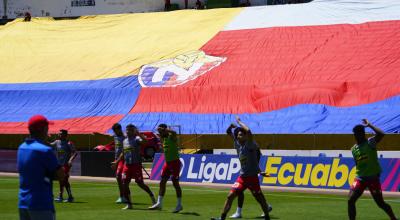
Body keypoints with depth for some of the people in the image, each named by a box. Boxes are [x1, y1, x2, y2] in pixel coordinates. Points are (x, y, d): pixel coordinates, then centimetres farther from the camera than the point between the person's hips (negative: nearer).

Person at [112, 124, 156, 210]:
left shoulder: (136, 139, -7)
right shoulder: (125, 141, 15)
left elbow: (144, 140, -30)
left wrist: (138, 133, -31)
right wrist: (117, 162, 26)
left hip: (136, 165, -7)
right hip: (127, 165, 7)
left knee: (140, 183, -8)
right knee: (124, 184, -1)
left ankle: (151, 195, 16)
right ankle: (129, 204, 7)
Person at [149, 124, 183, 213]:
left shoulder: (171, 137, -14)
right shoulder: (164, 138, 11)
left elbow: (174, 132, -37)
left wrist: (163, 129, -28)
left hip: (174, 162, -9)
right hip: (167, 163, 9)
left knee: (175, 183, -5)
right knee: (162, 182, 8)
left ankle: (179, 205, 3)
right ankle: (159, 203, 13)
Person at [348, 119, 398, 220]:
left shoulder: (370, 142, -8)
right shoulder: (354, 149, 9)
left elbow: (381, 134, -26)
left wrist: (369, 125, -18)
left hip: (373, 178, -5)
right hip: (360, 178, 5)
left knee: (380, 203, 2)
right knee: (351, 200, -8)